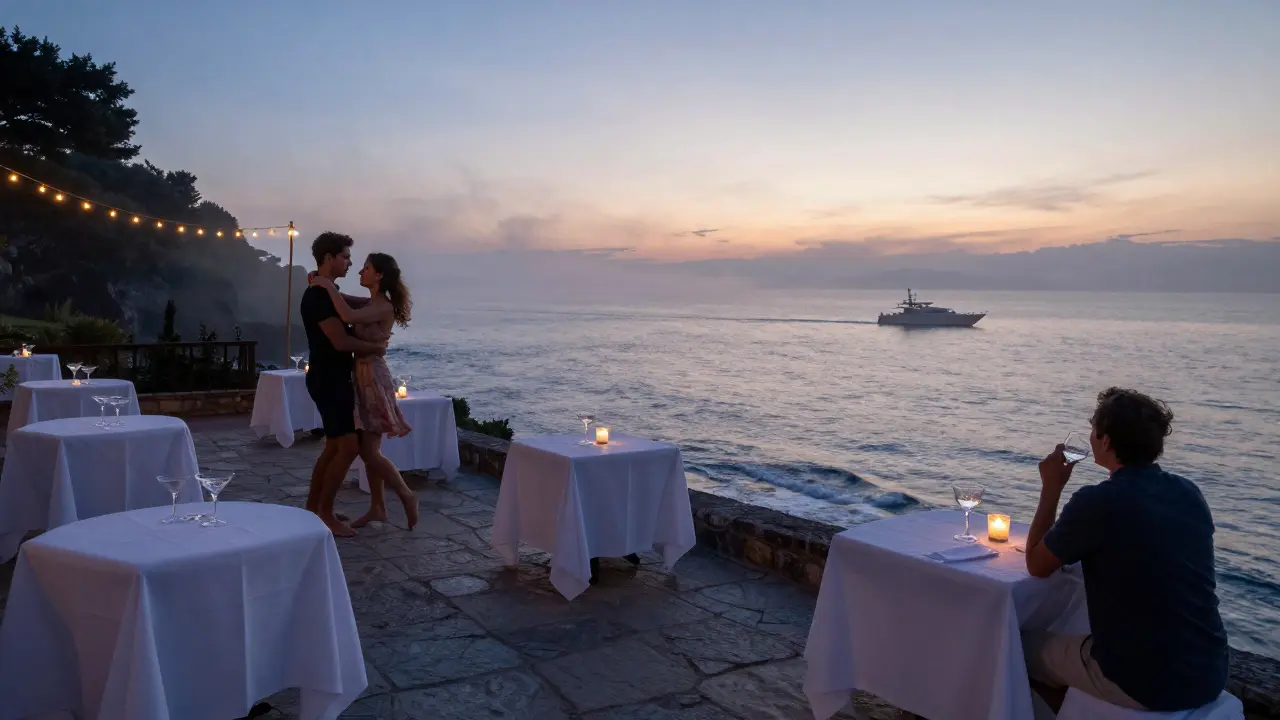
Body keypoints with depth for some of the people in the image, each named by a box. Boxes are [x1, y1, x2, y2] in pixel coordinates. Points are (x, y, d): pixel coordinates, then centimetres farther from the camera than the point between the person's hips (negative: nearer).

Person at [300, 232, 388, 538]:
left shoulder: (326, 292, 13)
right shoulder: (317, 296, -18)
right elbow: (341, 341, -24)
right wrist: (377, 347, -10)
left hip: (335, 380, 10)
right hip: (329, 381, -10)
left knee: (335, 446, 14)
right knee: (349, 447, -10)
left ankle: (312, 507, 22)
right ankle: (325, 513, 0)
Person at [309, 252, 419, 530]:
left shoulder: (384, 307, -16)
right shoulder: (370, 303, 11)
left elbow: (348, 316, -31)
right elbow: (345, 303, 21)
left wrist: (328, 285, -21)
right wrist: (322, 283, 2)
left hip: (374, 377, -9)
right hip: (363, 376, 9)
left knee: (370, 451, -5)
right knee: (367, 449, 12)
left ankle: (407, 496, 10)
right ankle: (377, 507, 20)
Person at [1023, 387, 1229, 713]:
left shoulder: (1097, 501, -18)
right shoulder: (1190, 493, 2)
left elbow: (1036, 566, -3)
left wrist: (1051, 488, 2)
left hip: (1144, 684, -7)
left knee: (1023, 646, 17)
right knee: (1074, 639, 31)